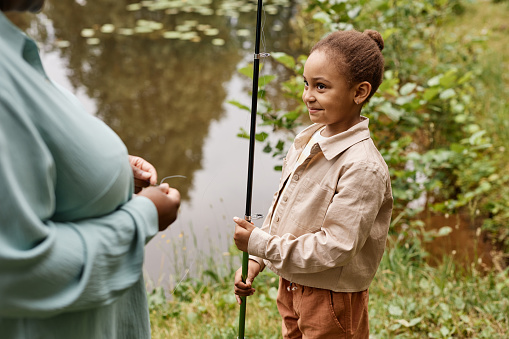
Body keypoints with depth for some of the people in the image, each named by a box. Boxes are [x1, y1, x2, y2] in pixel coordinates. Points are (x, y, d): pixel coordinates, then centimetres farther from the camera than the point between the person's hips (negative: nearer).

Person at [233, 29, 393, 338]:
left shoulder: (363, 168, -27)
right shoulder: (308, 140, 0)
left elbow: (335, 247, -27)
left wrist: (260, 244, -23)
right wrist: (255, 260, 6)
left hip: (331, 299, -8)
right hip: (292, 286, 8)